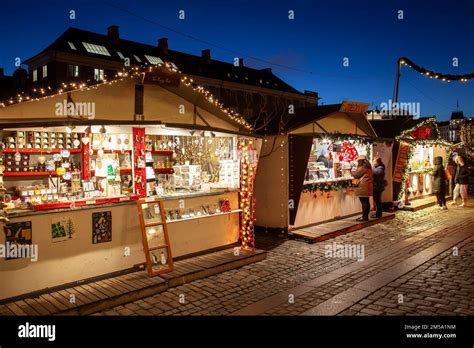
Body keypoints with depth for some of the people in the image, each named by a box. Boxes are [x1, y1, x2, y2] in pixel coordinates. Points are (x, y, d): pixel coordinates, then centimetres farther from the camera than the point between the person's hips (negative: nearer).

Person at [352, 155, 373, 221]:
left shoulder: (362, 168, -13)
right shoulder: (368, 168, 16)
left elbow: (355, 174, -9)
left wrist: (353, 172, 14)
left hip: (362, 188, -9)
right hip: (368, 188, 9)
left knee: (364, 202, -6)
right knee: (366, 202, 11)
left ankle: (364, 217, -4)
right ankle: (366, 216, 17)